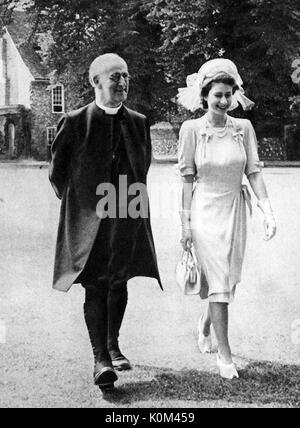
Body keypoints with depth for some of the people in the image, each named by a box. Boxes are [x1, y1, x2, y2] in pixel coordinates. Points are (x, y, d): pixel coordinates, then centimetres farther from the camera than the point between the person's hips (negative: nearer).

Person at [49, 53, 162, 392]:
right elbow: (57, 172, 3)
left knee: (119, 284, 13)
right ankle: (100, 358, -3)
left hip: (127, 219, 4)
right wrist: (76, 203, 9)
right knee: (95, 287, -6)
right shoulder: (75, 122, -7)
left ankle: (112, 345, 30)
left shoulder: (138, 123, 5)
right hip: (89, 219, -4)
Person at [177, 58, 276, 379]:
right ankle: (224, 354, 4)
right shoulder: (192, 129, -6)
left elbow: (254, 172, 0)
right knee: (218, 281, -5)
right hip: (205, 211, -3)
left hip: (234, 210, 3)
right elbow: (187, 178, -4)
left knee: (229, 280, 13)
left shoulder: (243, 128, 0)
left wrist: (268, 211, -8)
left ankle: (205, 325, 42)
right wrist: (185, 223, -5)